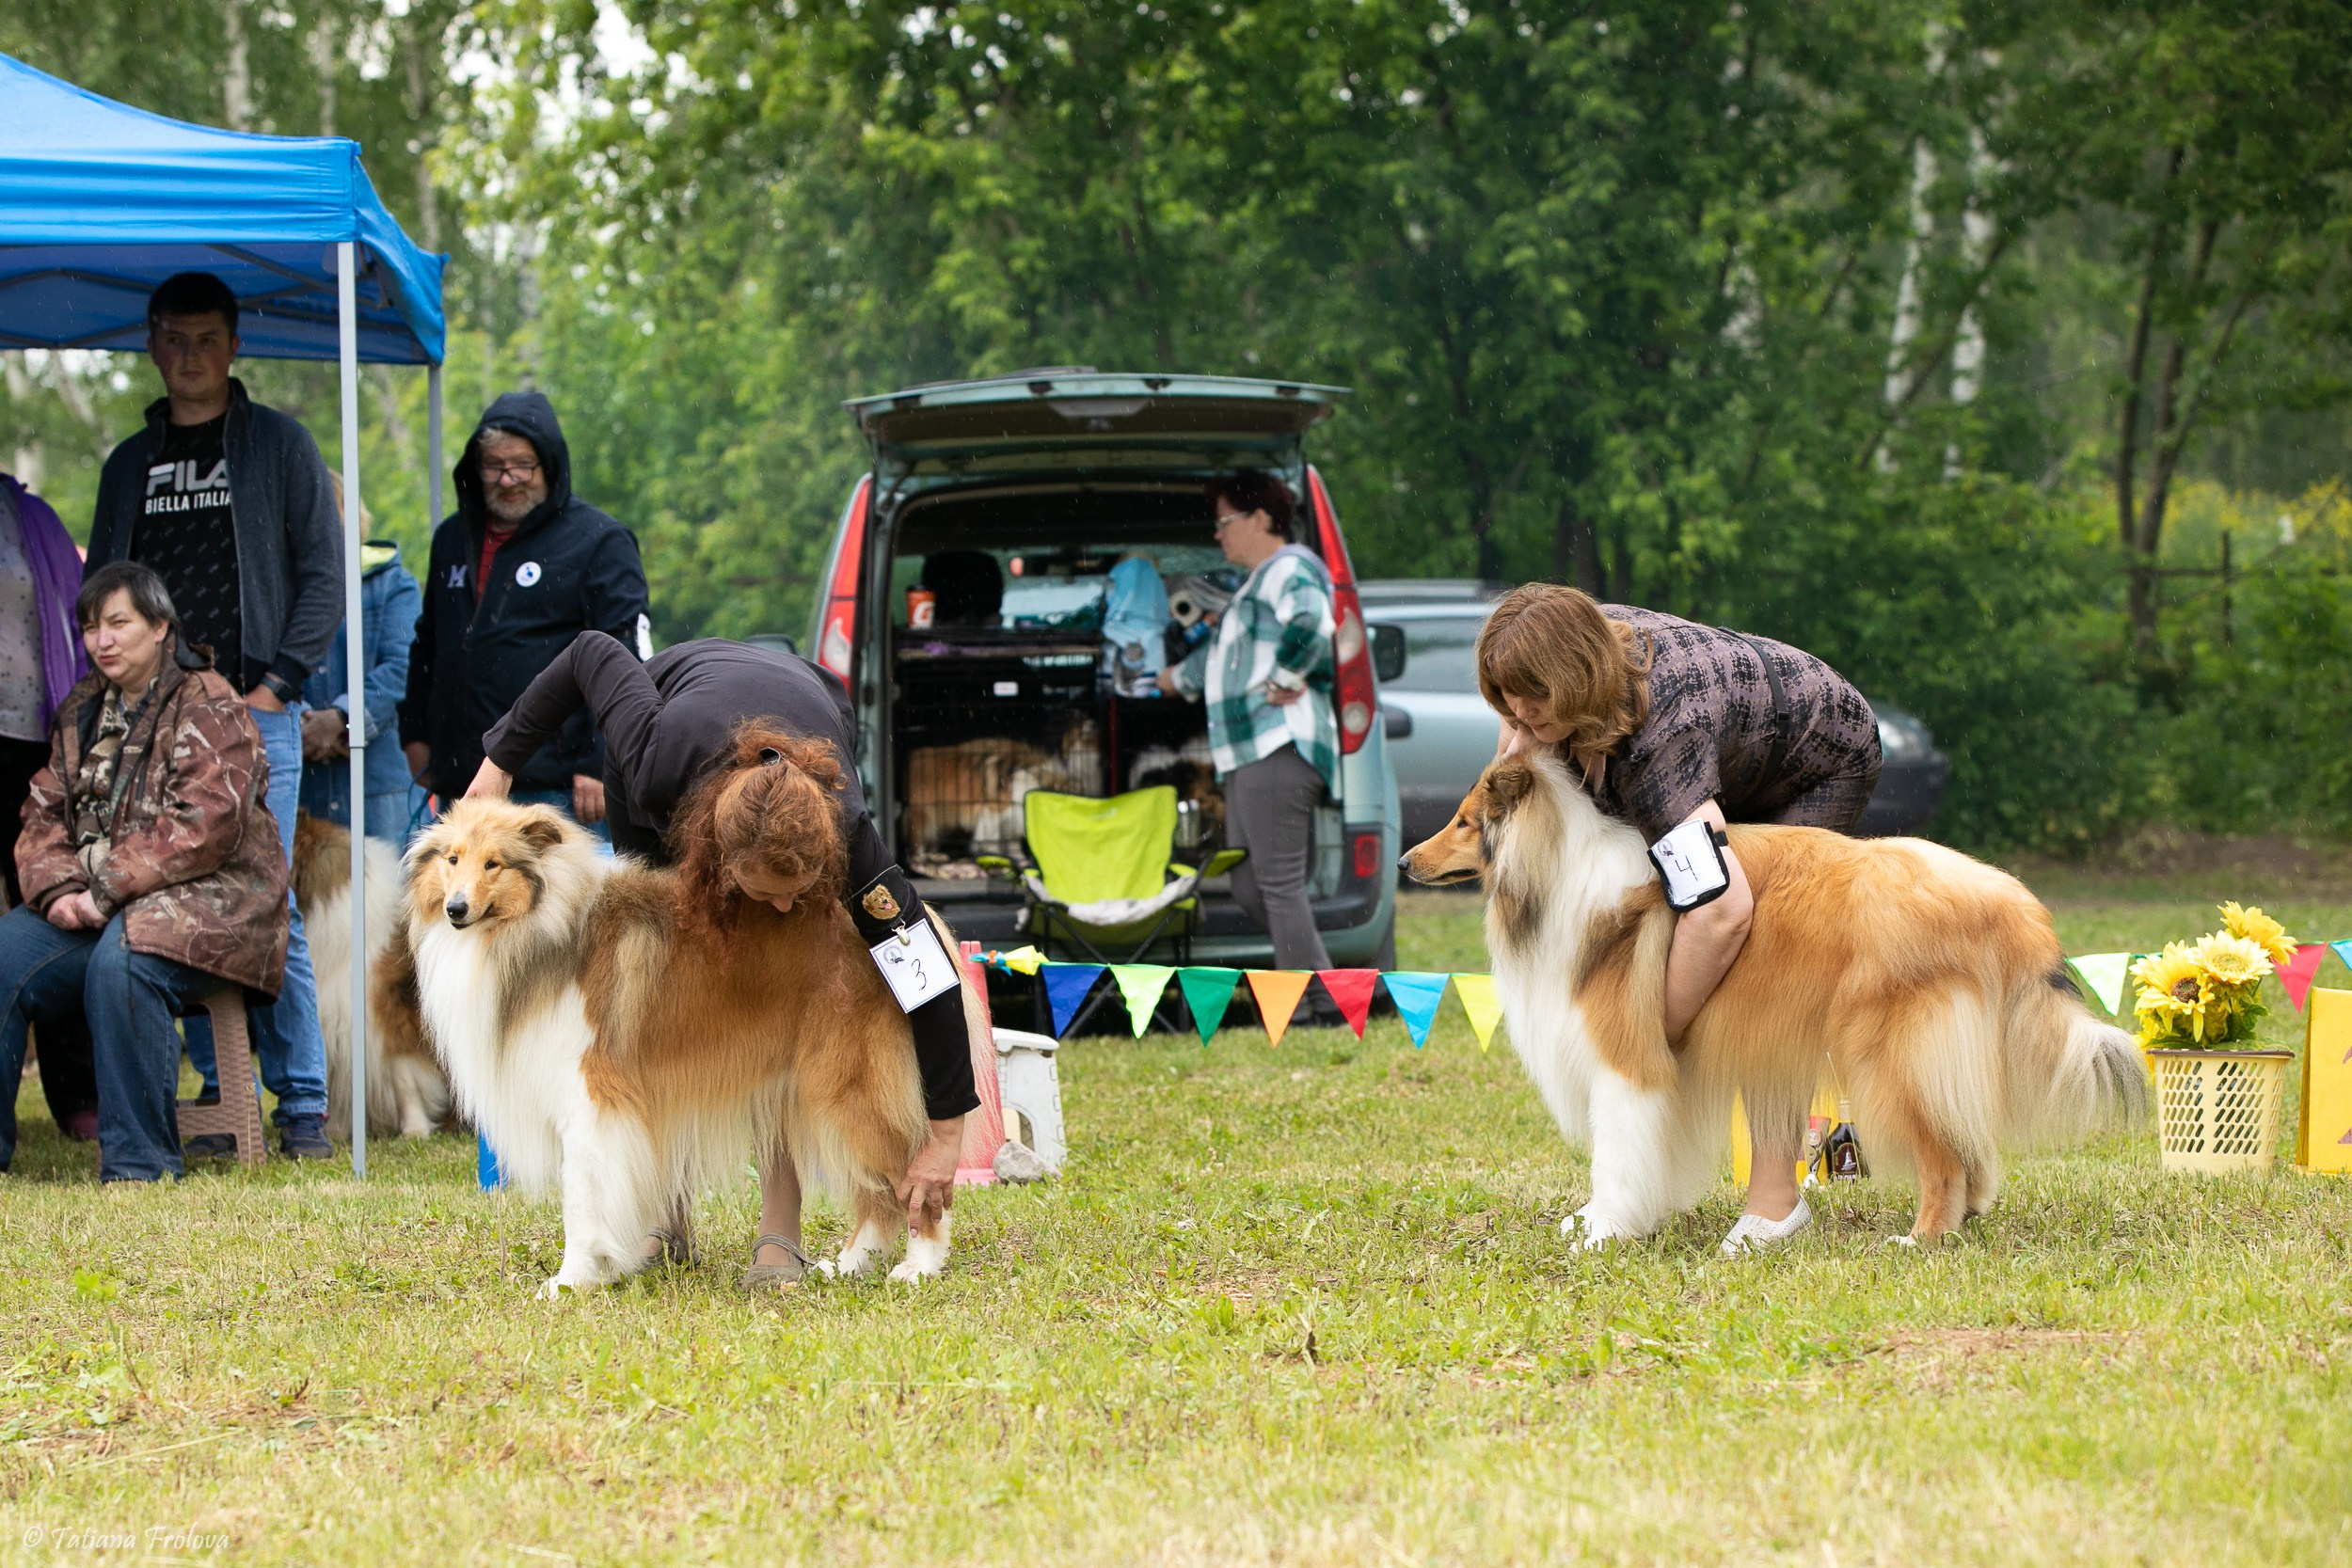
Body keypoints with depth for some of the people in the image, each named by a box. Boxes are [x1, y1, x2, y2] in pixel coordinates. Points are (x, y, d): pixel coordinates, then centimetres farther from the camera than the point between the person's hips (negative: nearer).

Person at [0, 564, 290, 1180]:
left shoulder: (208, 708, -6)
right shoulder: (81, 711, 17)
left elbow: (202, 827, -18)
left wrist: (106, 889, -20)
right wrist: (59, 888, -11)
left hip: (202, 898, -7)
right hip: (90, 907, 7)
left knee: (120, 963, -36)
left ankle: (139, 1161, -29)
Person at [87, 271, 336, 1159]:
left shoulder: (280, 446, 5)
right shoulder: (130, 464, 17)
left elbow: (324, 577, 1)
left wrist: (275, 685, -7)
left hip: (254, 713, -4)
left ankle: (303, 1104, -3)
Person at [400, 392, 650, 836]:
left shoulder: (598, 542, 0)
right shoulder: (453, 538, 20)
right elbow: (427, 645, 32)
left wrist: (602, 765, -13)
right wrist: (415, 734, 25)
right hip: (461, 787, 6)